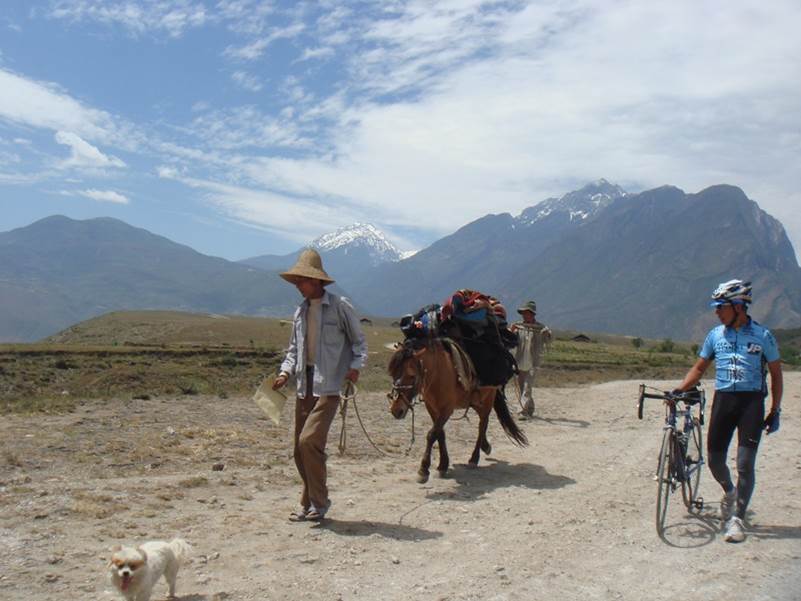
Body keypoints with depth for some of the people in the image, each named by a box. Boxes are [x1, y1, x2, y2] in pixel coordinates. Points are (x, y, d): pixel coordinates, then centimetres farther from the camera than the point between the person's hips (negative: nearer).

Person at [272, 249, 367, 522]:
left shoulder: (340, 306, -6)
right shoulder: (300, 311, 12)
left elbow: (359, 342, -1)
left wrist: (355, 367, -17)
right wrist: (286, 371, 2)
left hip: (328, 386, -7)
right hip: (305, 385, 7)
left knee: (309, 441, -17)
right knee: (300, 450, 10)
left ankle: (319, 502, -1)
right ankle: (309, 503, 25)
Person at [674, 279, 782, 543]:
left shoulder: (762, 336, -2)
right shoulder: (715, 335, 6)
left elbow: (776, 374, 4)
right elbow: (699, 368, 12)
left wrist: (775, 411, 1)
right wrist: (679, 390, -2)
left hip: (751, 401, -3)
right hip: (723, 400, 3)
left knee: (745, 464, -7)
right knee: (715, 459, 4)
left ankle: (736, 518, 2)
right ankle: (730, 492, 36)